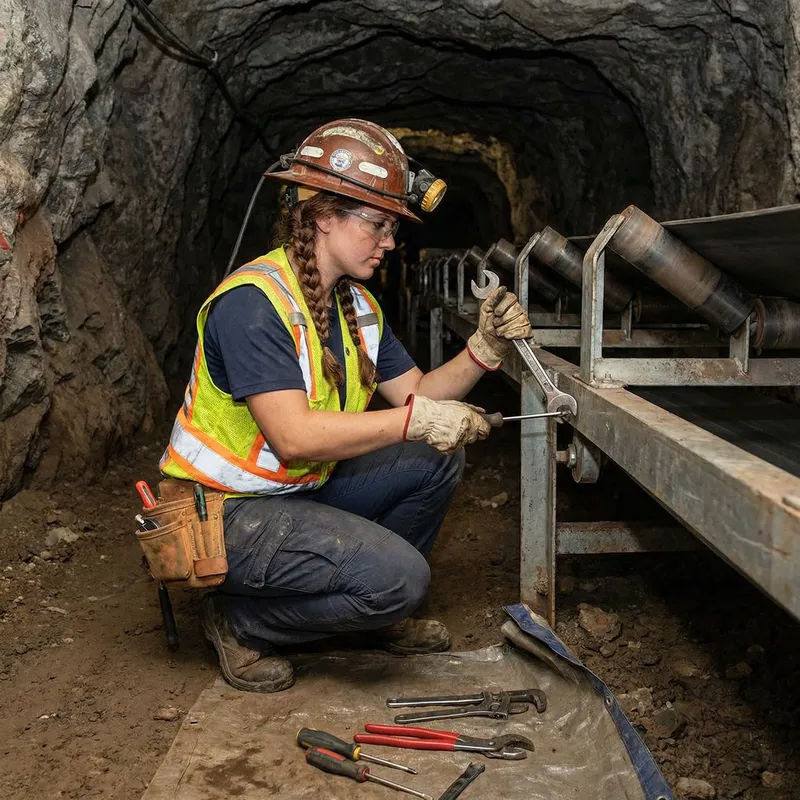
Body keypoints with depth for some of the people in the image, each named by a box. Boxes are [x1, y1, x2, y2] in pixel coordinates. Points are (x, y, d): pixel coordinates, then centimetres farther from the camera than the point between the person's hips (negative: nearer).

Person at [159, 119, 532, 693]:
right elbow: (293, 435, -32)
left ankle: (376, 613, 17)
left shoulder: (358, 306, 7)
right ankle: (241, 622, -1)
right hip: (227, 512, -9)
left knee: (436, 462, 2)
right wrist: (414, 421, -29)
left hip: (302, 491, 9)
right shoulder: (252, 302, -24)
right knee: (399, 576, -23)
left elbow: (417, 394, 5)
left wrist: (484, 349, -11)